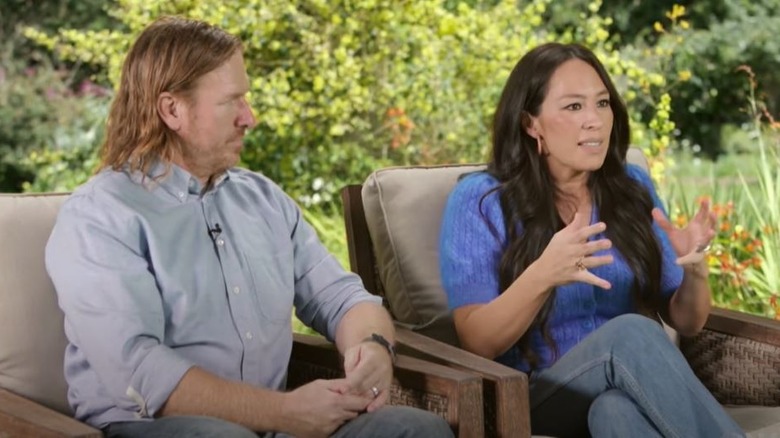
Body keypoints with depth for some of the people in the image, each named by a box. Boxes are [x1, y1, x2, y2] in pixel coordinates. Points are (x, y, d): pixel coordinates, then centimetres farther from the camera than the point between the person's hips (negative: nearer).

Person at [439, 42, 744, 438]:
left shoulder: (632, 188, 9)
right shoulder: (480, 200, -3)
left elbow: (685, 323, 11)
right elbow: (477, 343, -11)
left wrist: (695, 271, -12)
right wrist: (542, 276, -28)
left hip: (634, 388, 3)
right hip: (534, 401, -2)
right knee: (631, 333, -32)